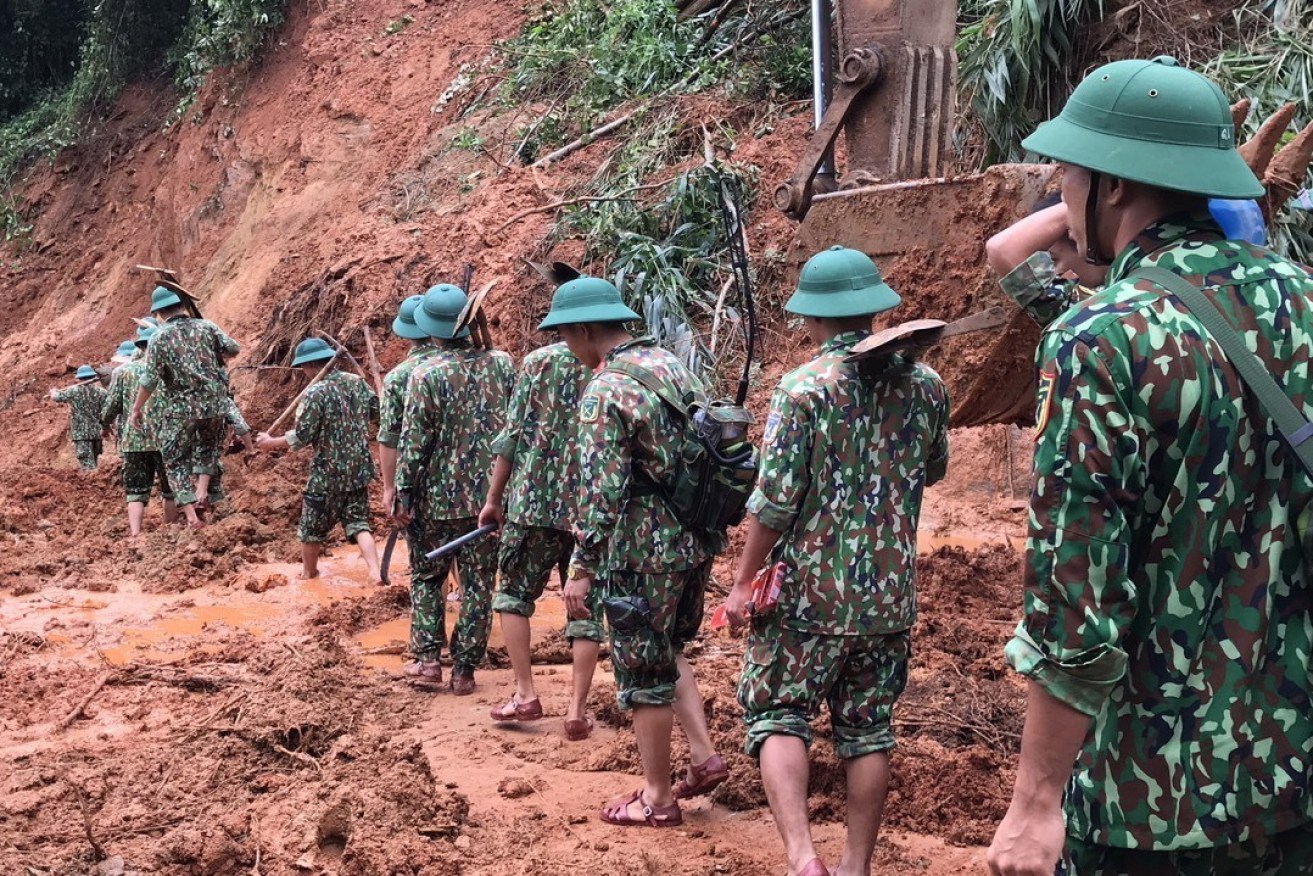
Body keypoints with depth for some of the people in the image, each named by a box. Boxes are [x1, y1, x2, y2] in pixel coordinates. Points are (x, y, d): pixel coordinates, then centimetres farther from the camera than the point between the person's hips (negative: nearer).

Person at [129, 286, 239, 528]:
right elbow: (233, 350, 2)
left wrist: (136, 408, 5)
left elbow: (150, 380, -8)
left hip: (181, 408, -3)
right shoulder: (206, 327, 0)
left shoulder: (160, 337, -6)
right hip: (215, 404, 3)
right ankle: (202, 492, 13)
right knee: (206, 445, 30)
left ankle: (191, 515, 0)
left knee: (176, 461, 9)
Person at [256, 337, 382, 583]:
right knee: (358, 523, 9)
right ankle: (375, 571, -7)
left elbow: (301, 437, -17)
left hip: (327, 473, -5)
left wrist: (271, 443, -2)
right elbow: (376, 413, 13)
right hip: (359, 470, 5)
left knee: (313, 526, 15)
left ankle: (309, 571, 32)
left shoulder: (315, 393, -18)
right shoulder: (357, 382, 1)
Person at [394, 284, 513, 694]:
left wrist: (405, 495, -4)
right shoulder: (502, 364, -3)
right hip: (491, 495, 2)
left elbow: (413, 442, -11)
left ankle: (427, 660, 12)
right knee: (479, 584, 9)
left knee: (426, 577, 16)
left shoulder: (427, 374, -13)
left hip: (439, 496, -2)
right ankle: (464, 670, 11)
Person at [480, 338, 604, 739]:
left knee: (514, 591, 16)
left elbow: (512, 435, -2)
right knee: (587, 608, 9)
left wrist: (494, 499, 5)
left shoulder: (539, 361, -1)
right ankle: (577, 710, 6)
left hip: (535, 501, -1)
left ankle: (525, 694, 10)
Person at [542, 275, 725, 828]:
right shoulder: (671, 364, 8)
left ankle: (657, 798, 15)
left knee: (643, 670, 5)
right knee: (668, 650, 25)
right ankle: (704, 756, 20)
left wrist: (582, 568, -16)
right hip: (696, 537, 8)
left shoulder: (604, 390, -17)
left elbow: (601, 489, -21)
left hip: (645, 549, -8)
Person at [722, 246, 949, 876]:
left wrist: (743, 582, -5)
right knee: (868, 727, 13)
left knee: (777, 713, 6)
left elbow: (775, 500, -14)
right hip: (891, 590, 4)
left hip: (811, 587, -4)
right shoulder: (924, 384, 1)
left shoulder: (805, 387, -13)